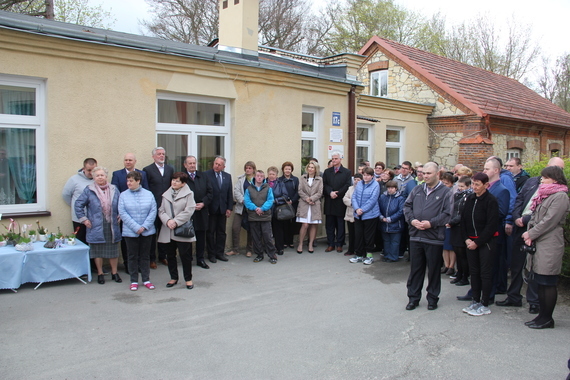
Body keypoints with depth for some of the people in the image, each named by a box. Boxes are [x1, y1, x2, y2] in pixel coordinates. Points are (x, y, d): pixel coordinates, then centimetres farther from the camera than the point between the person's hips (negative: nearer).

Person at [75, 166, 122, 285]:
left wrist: (120, 216, 6)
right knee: (97, 251, 6)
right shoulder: (89, 190, -2)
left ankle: (114, 273, 21)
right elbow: (78, 204, 0)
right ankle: (100, 274, 20)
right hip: (96, 227, -2)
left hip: (112, 226, 2)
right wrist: (83, 219, -4)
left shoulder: (114, 189, 6)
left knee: (113, 250, 8)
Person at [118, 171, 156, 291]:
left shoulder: (149, 194, 0)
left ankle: (146, 279, 20)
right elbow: (122, 213, -8)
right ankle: (134, 281, 19)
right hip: (130, 232, 0)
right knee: (132, 256, 8)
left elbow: (153, 211, -4)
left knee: (145, 256, 10)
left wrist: (144, 226, -13)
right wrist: (136, 227, -14)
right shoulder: (123, 195, -1)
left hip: (147, 231, 1)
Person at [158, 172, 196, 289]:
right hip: (167, 231, 4)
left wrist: (176, 221, -15)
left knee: (185, 255, 1)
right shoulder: (166, 195, 11)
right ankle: (174, 278, 27)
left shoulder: (188, 194, -2)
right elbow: (161, 211, 5)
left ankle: (188, 279, 14)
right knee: (170, 256, 12)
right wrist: (168, 221, -13)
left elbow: (188, 211, -10)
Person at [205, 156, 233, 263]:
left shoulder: (227, 176, 9)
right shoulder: (206, 175, -5)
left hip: (223, 209, 4)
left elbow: (229, 194, 9)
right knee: (210, 232, 4)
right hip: (211, 209, -4)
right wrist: (205, 206, -13)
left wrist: (229, 208, 4)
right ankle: (211, 254, 14)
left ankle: (220, 253, 19)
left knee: (221, 232, 9)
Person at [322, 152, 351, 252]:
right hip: (329, 202, 3)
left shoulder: (347, 172, 2)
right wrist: (330, 192, -15)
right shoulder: (327, 172, 12)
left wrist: (337, 193, -15)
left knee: (340, 225, 5)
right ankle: (331, 244, 13)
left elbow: (347, 186, -6)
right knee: (329, 225, 6)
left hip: (340, 202, -3)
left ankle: (339, 244, 14)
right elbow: (324, 185, 2)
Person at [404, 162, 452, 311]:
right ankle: (413, 297, 21)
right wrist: (412, 220, -6)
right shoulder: (417, 190, 11)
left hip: (434, 237, -3)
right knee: (415, 269, 10)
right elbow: (407, 206, 11)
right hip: (415, 236, 4)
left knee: (434, 270, 9)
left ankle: (432, 298, 24)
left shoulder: (445, 192, -3)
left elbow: (447, 213, -10)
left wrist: (431, 223, -18)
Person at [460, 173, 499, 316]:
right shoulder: (469, 199, 6)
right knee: (474, 271, 12)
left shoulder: (491, 200, -12)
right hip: (471, 241, 6)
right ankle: (475, 300, 23)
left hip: (486, 241, -6)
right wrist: (466, 239, -3)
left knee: (485, 272, 1)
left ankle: (484, 305, 9)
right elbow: (463, 220, 8)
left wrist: (477, 242, -13)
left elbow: (491, 225, -14)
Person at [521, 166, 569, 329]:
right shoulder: (544, 195, 19)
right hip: (538, 244, 9)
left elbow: (549, 221, -16)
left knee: (548, 283, -2)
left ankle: (547, 318, 6)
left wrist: (530, 234, -10)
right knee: (541, 283, 13)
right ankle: (543, 315, 21)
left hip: (550, 247, -9)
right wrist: (529, 234, 1)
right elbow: (534, 217, 16)